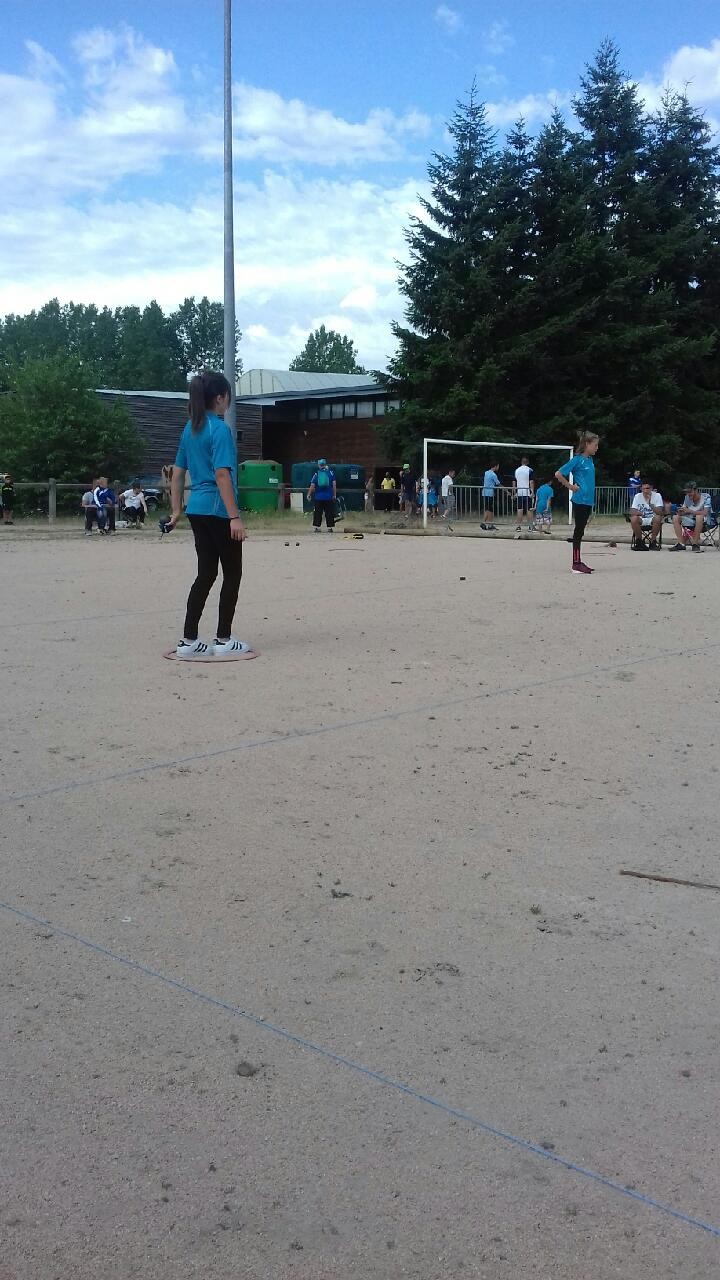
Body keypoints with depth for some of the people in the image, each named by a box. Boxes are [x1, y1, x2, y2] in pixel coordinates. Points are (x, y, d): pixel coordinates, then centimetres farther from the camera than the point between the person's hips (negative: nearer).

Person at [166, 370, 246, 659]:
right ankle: (223, 641, 9)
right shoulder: (220, 429, -13)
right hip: (218, 511, -8)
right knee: (232, 573, 5)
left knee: (206, 574, 11)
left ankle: (188, 641, 8)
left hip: (197, 510, 8)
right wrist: (235, 517, -21)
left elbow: (177, 472, 14)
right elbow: (222, 475, -20)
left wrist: (176, 510, 20)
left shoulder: (190, 428, 11)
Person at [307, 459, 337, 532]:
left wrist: (309, 495, 4)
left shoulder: (316, 474, 2)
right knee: (329, 513, 5)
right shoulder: (330, 473, 2)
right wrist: (334, 495, 4)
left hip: (318, 497, 1)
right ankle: (330, 527, 4)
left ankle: (316, 527, 3)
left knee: (317, 513, 6)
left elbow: (312, 486, -2)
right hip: (329, 497, -1)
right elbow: (334, 485, -1)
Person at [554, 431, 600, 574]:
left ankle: (577, 562, 17)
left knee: (580, 531, 11)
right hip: (579, 500, -7)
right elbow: (558, 474, -14)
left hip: (588, 501, 7)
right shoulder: (577, 460, -11)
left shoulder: (590, 460, 11)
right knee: (578, 531, -4)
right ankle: (576, 564, -1)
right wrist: (571, 487, -9)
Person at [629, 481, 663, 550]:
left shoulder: (657, 496, -7)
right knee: (633, 519, -30)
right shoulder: (637, 496, -2)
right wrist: (638, 512, -30)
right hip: (641, 519, 1)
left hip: (652, 519, -1)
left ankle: (653, 541, -17)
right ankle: (639, 541, -13)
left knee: (658, 518, -34)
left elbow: (660, 512, -17)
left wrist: (650, 504, -32)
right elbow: (632, 512, -7)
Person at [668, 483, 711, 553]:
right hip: (691, 522, 6)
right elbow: (683, 513, 2)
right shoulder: (687, 498, 2)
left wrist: (690, 511, -32)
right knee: (675, 517, -8)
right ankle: (681, 543, -19)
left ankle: (695, 544, -30)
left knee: (699, 516, -36)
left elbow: (705, 513, -26)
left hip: (704, 523, -6)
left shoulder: (706, 497, -13)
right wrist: (680, 512, -23)